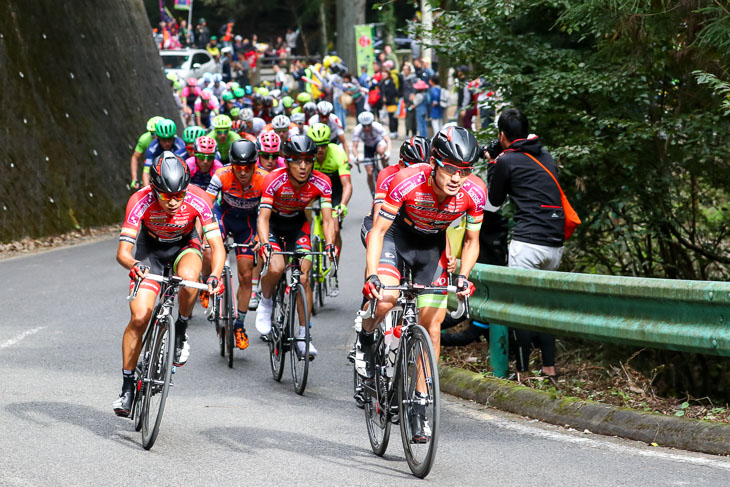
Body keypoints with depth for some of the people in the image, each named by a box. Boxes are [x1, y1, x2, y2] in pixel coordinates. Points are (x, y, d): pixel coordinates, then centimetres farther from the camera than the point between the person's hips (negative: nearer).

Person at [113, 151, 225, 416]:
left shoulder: (197, 199, -31)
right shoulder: (140, 202, -32)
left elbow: (217, 244, -32)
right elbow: (122, 251, -35)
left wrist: (215, 275, -51)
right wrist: (133, 265, -58)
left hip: (184, 245, 0)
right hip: (151, 248, 0)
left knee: (188, 276, -36)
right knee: (139, 316, -13)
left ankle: (181, 333, -9)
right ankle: (128, 385, 2)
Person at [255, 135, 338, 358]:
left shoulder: (321, 183, -24)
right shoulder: (274, 180, -30)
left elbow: (327, 219, -25)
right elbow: (263, 217, -32)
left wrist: (330, 244, -44)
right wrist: (265, 243, -50)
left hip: (298, 224, 2)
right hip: (274, 223, -2)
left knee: (303, 277, -12)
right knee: (276, 268, -28)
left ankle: (303, 335, -2)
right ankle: (265, 303, 5)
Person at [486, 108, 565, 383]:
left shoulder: (506, 161, -3)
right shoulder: (546, 157, 16)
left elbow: (496, 199, 9)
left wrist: (492, 165, 22)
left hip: (527, 242, -7)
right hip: (555, 243, 7)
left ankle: (522, 372, 1)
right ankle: (549, 369, 15)